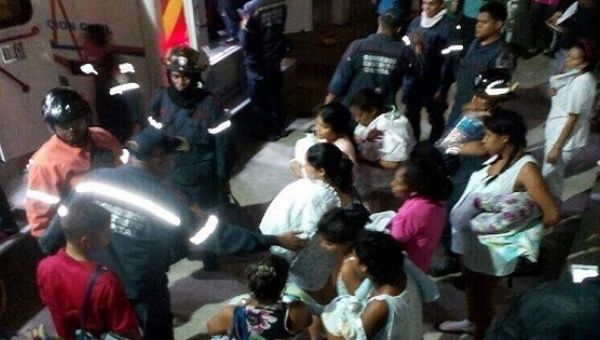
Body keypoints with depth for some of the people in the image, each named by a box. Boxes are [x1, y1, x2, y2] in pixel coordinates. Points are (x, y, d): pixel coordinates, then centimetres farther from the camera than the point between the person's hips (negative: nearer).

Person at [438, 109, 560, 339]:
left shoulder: (525, 168, -25)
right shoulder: (497, 157, -2)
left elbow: (552, 215, -27)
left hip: (490, 245, -8)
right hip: (469, 237, 8)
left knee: (483, 297, 14)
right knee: (470, 285, 28)